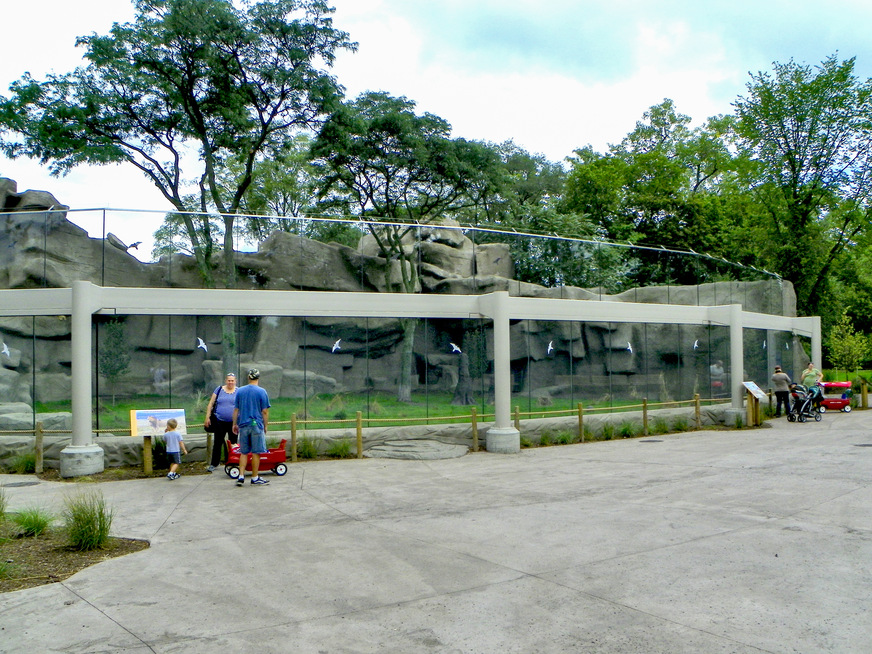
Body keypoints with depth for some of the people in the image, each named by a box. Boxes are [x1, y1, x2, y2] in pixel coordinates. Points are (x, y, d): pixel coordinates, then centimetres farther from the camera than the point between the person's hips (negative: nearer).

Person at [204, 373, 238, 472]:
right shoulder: (219, 390, 4)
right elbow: (211, 404, 7)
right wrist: (207, 417, 1)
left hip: (233, 422, -1)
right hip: (220, 422, 1)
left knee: (233, 444, 7)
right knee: (218, 443, 6)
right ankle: (214, 464, 15)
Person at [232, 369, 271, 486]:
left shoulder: (240, 391, 6)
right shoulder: (262, 392, -5)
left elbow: (236, 410, 9)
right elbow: (265, 411, -5)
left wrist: (234, 424, 17)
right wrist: (265, 426, 4)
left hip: (243, 425, 4)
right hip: (257, 425, -4)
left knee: (243, 452, 11)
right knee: (256, 452, 3)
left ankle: (241, 476, 6)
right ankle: (255, 478, 9)